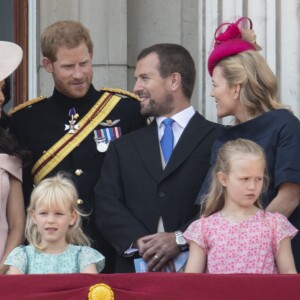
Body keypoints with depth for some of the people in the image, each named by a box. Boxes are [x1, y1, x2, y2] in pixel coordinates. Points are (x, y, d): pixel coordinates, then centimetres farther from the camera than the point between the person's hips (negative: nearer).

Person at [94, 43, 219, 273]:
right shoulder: (124, 148, 19)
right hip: (135, 270, 3)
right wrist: (139, 242, -9)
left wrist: (180, 239, -16)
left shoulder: (218, 140, 5)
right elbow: (107, 205, 8)